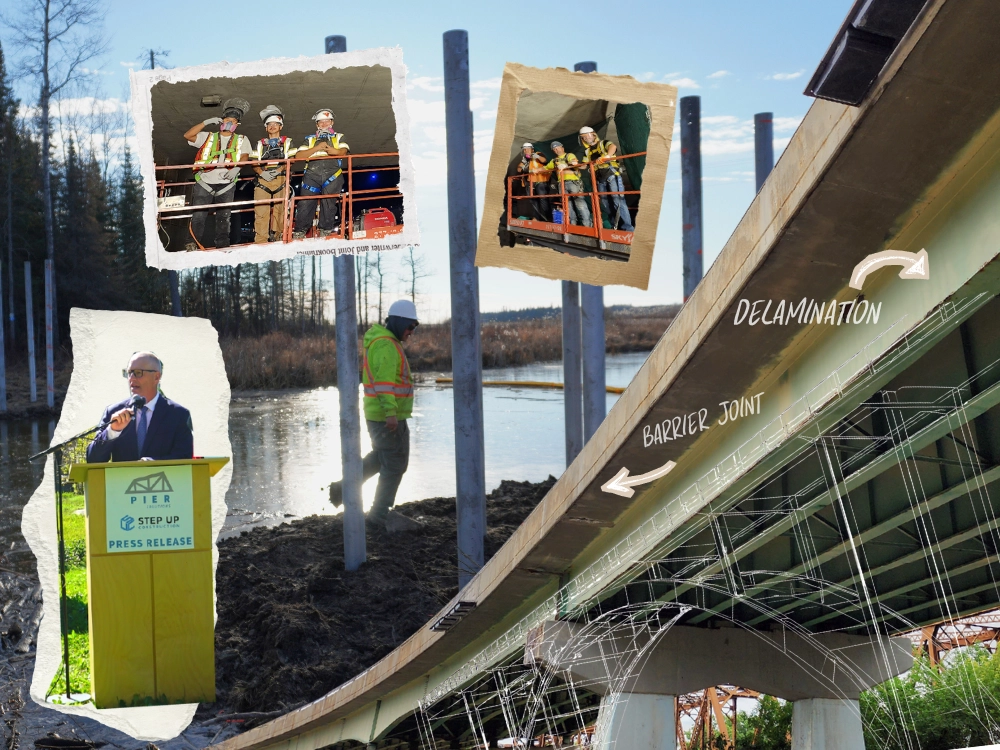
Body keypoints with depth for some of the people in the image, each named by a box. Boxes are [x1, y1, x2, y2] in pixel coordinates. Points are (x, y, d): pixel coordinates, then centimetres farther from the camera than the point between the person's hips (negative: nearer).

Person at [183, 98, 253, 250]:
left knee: (223, 219, 4)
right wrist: (206, 122, -2)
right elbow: (187, 135, 4)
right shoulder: (208, 137, 17)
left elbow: (245, 156, -2)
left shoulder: (242, 140, 16)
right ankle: (199, 247, -3)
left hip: (226, 185, 0)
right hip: (204, 183, 0)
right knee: (197, 218, -10)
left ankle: (222, 248, 10)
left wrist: (236, 168, -23)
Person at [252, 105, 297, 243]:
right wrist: (262, 172, -8)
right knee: (261, 211, -11)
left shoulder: (287, 142, 19)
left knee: (279, 211, -9)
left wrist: (278, 170, -13)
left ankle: (276, 239, -8)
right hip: (262, 180, 1)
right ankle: (260, 241, -14)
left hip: (280, 179, -1)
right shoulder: (261, 144, 24)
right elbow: (254, 164, 13)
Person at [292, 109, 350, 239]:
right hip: (312, 174, 1)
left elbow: (343, 152, 1)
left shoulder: (338, 137, 22)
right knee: (305, 202, -10)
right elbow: (298, 155, 8)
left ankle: (325, 231, -3)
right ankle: (299, 232, -5)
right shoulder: (310, 139, 25)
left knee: (329, 202, -9)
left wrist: (328, 149, -14)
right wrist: (317, 148, -2)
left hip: (332, 174, -1)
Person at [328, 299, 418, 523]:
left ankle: (344, 489, 22)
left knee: (380, 458, 25)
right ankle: (380, 514, 8)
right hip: (388, 417, -10)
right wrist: (391, 412, -32)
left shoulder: (386, 343, 16)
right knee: (395, 463, 1)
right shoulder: (385, 344, -18)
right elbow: (383, 379, -27)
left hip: (379, 415, 10)